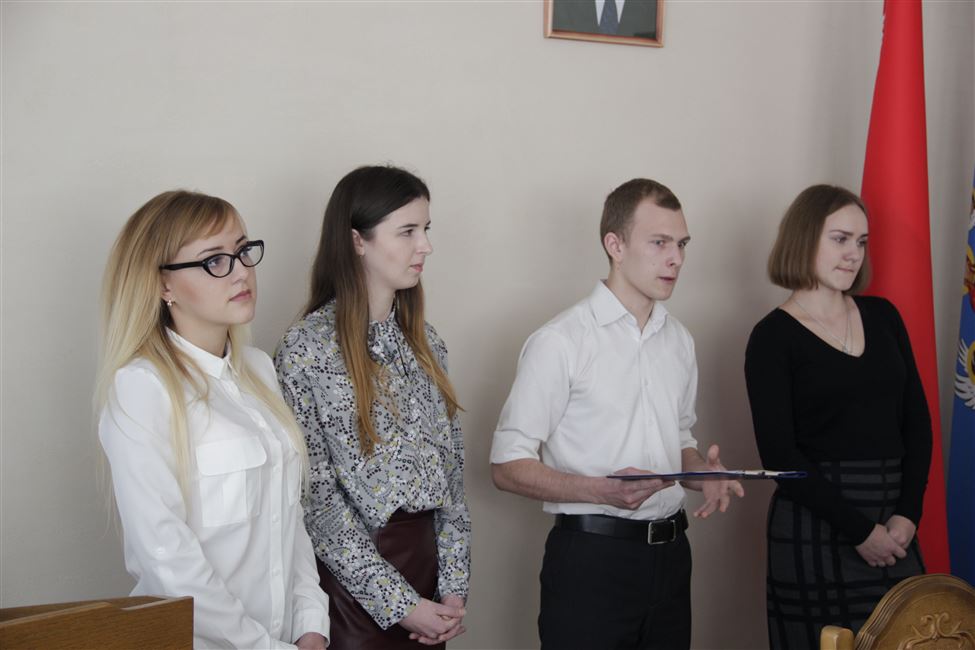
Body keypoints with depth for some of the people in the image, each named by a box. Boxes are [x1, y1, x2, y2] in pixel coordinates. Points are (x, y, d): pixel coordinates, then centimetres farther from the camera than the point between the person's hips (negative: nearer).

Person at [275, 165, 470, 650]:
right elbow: (315, 496, -14)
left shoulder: (424, 341, 7)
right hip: (353, 578, -5)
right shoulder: (307, 349, -12)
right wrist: (397, 602, -15)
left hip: (427, 557, 6)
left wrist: (454, 587, -2)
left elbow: (451, 467, 7)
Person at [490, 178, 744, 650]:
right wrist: (598, 491, -27)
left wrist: (702, 471, 1)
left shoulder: (679, 340, 14)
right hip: (591, 558, -6)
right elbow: (507, 466, -11)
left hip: (669, 554, 6)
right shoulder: (561, 341, -9)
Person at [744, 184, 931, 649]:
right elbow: (779, 453, -10)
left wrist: (907, 513, -5)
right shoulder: (773, 337, -4)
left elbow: (917, 420, 8)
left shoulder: (882, 317, 10)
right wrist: (858, 530, -12)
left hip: (893, 527, 5)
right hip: (816, 528, -5)